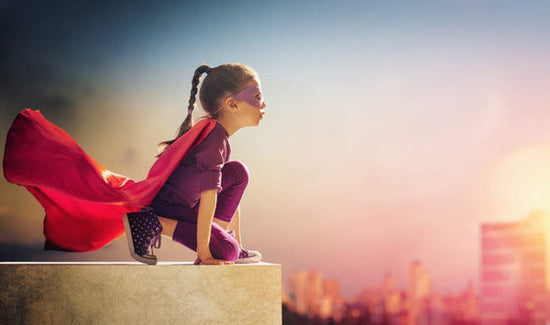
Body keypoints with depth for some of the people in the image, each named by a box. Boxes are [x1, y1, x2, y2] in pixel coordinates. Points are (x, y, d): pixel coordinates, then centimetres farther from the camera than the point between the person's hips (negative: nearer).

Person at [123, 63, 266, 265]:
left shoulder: (217, 134, 12)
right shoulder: (214, 138, -21)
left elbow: (230, 195, 17)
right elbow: (208, 197, -24)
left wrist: (237, 242, 17)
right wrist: (203, 253, -24)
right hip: (166, 208, -10)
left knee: (238, 172, 8)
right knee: (227, 251, -10)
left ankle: (220, 232, 4)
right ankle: (152, 224, -11)